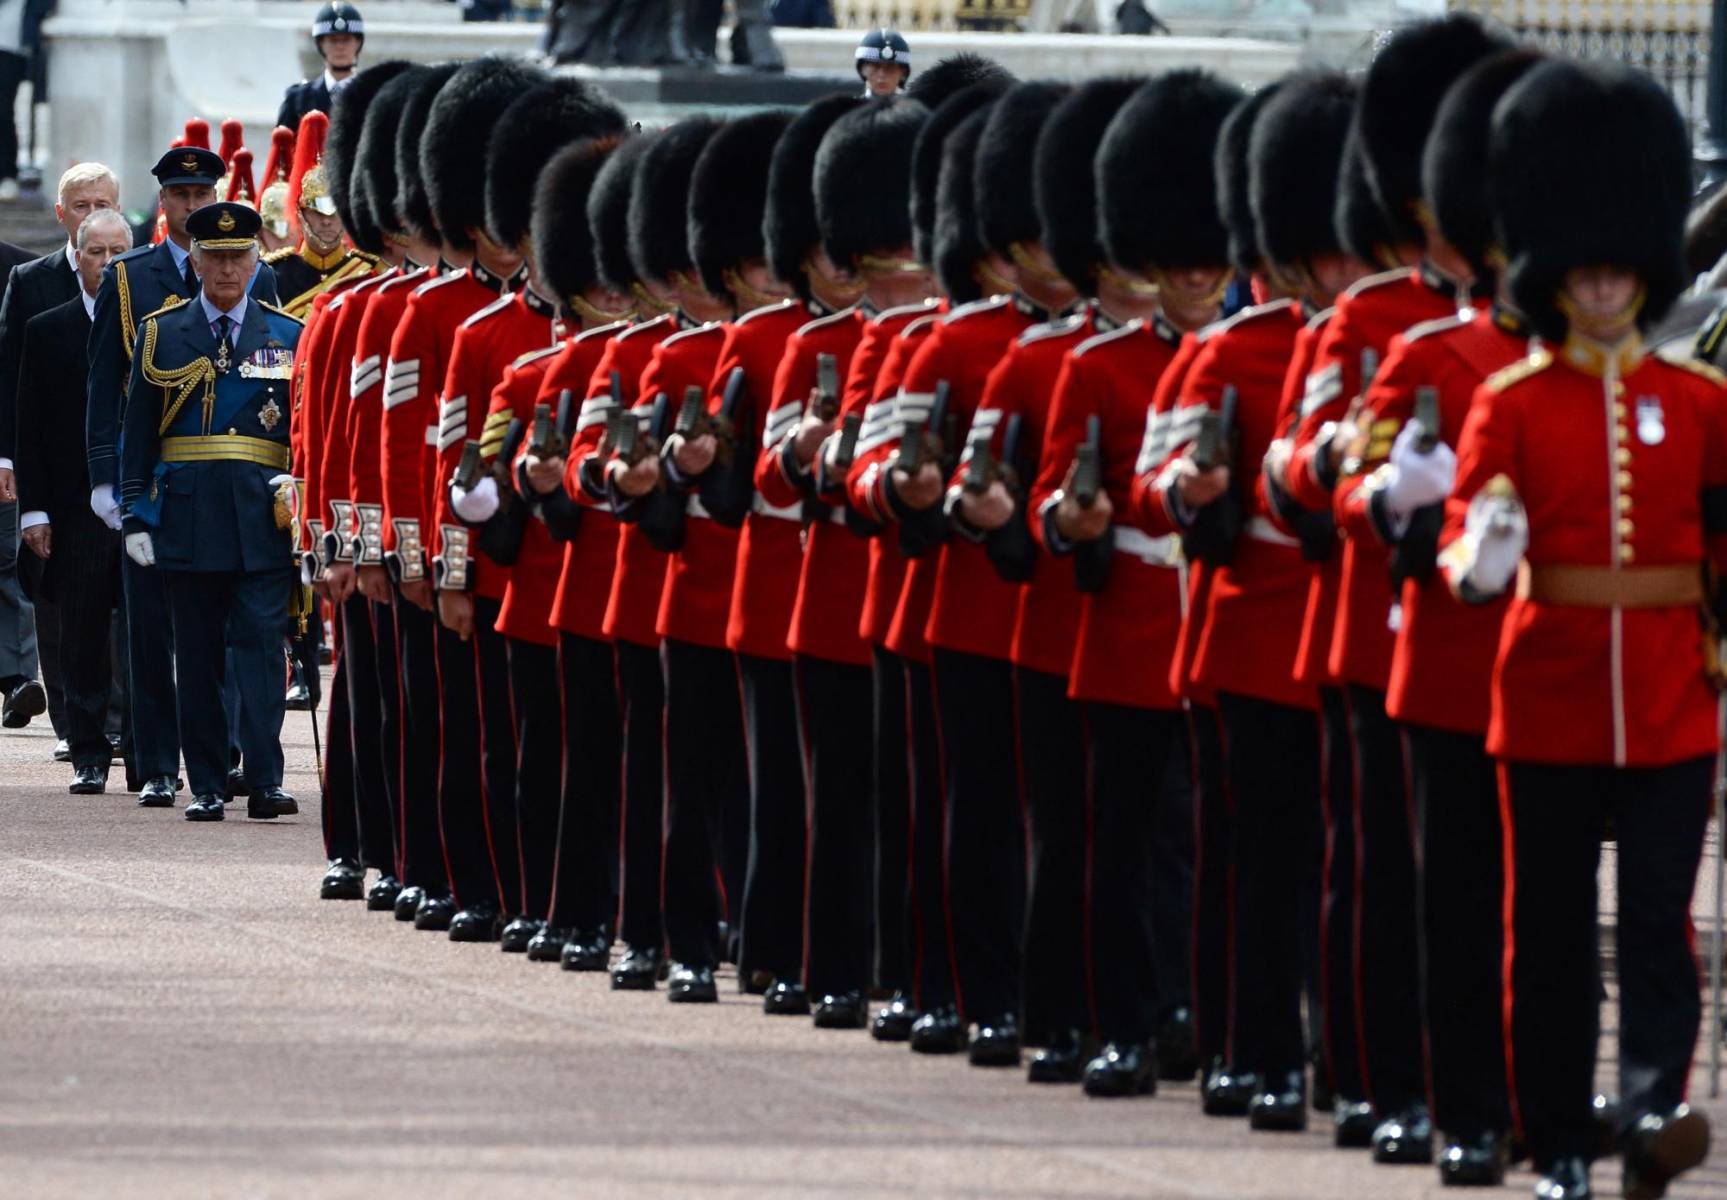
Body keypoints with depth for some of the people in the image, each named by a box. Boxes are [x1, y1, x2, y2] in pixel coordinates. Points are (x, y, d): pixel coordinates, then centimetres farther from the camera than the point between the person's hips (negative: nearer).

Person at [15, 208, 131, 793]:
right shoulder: (47, 331, 6)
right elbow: (31, 429, 5)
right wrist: (34, 510, -2)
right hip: (77, 510, 1)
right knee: (82, 639, 3)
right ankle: (89, 756, 10)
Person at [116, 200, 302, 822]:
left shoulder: (288, 336, 8)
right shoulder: (160, 334, 8)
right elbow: (136, 432, 7)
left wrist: (300, 491, -3)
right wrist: (135, 514, 1)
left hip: (264, 515, -1)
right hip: (187, 514, 1)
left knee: (260, 644, -8)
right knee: (197, 654, 4)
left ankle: (264, 781, -11)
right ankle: (206, 786, 9)